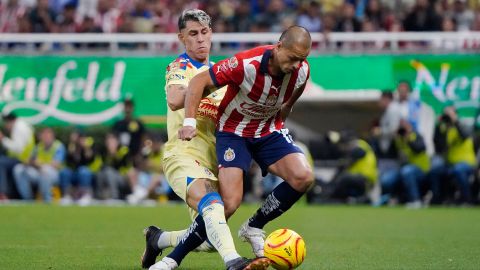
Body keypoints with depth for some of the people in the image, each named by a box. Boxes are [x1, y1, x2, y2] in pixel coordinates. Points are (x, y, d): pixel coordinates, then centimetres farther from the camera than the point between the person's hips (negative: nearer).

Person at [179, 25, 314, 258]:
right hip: (234, 132, -5)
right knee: (230, 203, -20)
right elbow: (199, 81, -22)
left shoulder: (302, 71, -13)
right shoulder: (247, 64, -30)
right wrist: (190, 121, -28)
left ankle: (254, 228, 2)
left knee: (303, 178, -19)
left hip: (269, 132, 5)